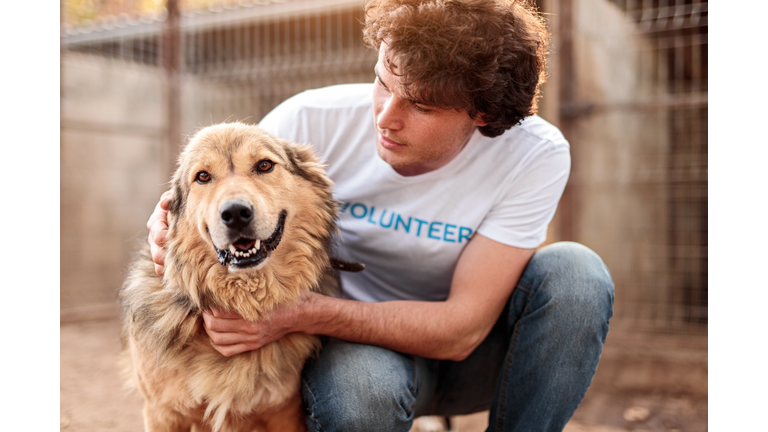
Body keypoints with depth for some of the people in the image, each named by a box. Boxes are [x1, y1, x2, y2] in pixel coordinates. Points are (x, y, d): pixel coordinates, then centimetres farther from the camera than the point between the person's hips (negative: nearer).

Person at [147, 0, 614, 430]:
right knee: (357, 392, -37)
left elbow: (461, 330, -25)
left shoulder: (535, 156, -22)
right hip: (353, 346, -1)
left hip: (467, 354, 2)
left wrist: (302, 313, -36)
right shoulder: (312, 121, -20)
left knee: (575, 273, -27)